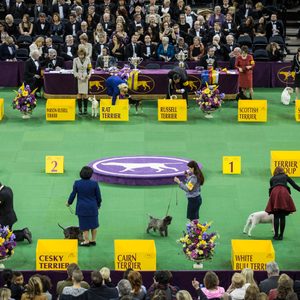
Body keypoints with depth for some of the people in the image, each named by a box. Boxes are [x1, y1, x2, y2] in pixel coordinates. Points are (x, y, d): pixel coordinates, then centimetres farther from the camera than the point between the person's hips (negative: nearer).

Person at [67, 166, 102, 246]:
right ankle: (93, 240, 23)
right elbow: (98, 196, -3)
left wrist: (69, 202, 16)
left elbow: (73, 195, -3)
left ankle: (86, 241, 13)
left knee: (84, 225, 9)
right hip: (92, 207, 1)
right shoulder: (94, 184, -12)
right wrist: (98, 205, 16)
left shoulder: (77, 183, -12)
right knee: (93, 224, 16)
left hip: (82, 207, -1)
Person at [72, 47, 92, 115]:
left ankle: (85, 109, 6)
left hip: (85, 78, 0)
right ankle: (80, 109, 2)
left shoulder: (87, 59, 2)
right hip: (78, 78, 0)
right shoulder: (75, 60, 0)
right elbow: (74, 70, 3)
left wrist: (89, 75, -8)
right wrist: (77, 76, -12)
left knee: (85, 93, -1)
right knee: (79, 93, -3)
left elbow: (90, 69, 8)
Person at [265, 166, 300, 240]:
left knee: (276, 216, 4)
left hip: (274, 193, 1)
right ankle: (281, 235, 4)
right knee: (283, 217, 4)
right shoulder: (285, 176, 25)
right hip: (284, 192, -1)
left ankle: (276, 235, 1)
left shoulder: (272, 179, 28)